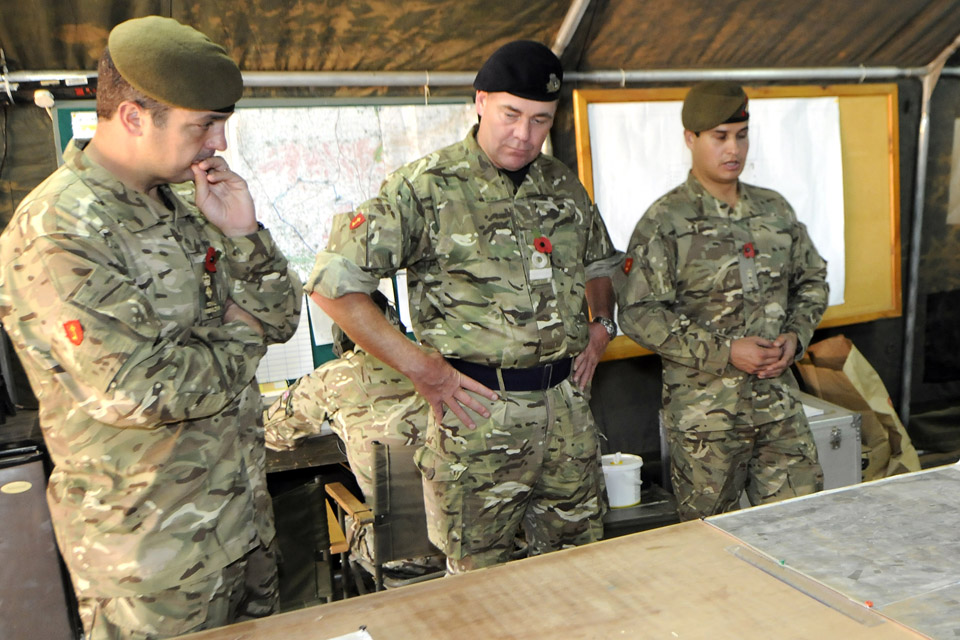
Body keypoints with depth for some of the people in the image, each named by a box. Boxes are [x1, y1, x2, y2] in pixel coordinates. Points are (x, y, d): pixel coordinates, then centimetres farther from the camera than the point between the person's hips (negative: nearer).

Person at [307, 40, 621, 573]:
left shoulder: (563, 185, 10)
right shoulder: (426, 188, -10)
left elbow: (599, 263, 28)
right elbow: (332, 282, -14)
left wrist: (600, 324, 10)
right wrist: (423, 369, -14)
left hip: (566, 407, 6)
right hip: (478, 414, -5)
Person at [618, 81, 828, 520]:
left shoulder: (774, 209, 9)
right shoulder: (665, 222, -9)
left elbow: (812, 280, 19)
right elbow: (638, 314, -15)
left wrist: (795, 336, -1)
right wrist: (725, 351, -18)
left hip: (778, 401, 5)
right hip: (704, 412, -5)